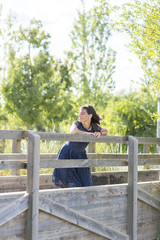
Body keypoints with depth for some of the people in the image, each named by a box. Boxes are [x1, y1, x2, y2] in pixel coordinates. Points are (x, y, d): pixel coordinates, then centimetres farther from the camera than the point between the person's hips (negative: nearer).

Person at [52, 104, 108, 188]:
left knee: (85, 183, 2)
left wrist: (100, 133, -11)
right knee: (65, 183, 0)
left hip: (80, 155, 3)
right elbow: (73, 131, -42)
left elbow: (106, 131, 11)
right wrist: (87, 133, -34)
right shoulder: (77, 123, -18)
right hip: (67, 154, -3)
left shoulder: (94, 127, -7)